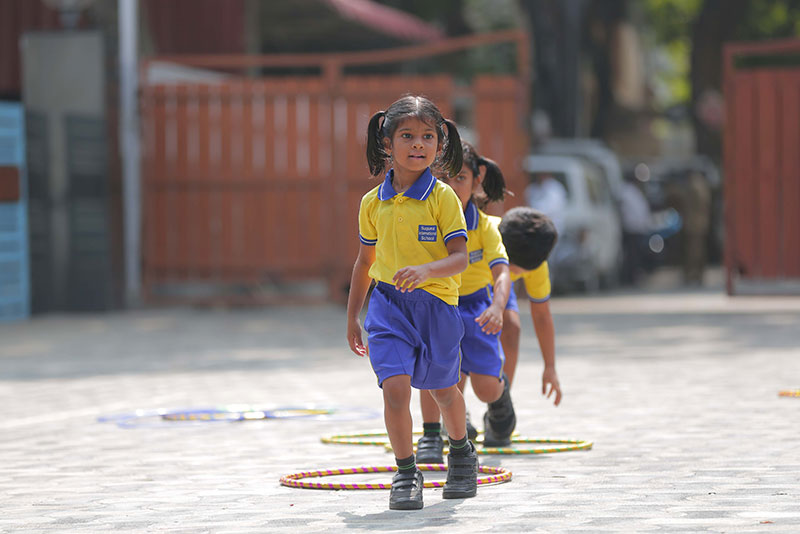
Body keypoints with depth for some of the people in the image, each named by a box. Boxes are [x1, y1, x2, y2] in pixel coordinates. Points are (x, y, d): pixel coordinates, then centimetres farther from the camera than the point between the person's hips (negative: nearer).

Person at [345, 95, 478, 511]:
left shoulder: (443, 198, -10)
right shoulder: (373, 203, 2)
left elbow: (459, 259, -15)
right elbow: (365, 261, 13)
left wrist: (425, 270, -35)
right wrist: (351, 317, 17)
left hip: (436, 305, -1)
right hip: (388, 306, 1)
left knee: (443, 390, 18)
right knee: (395, 387, -17)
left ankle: (462, 453, 45)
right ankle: (406, 474, -5)